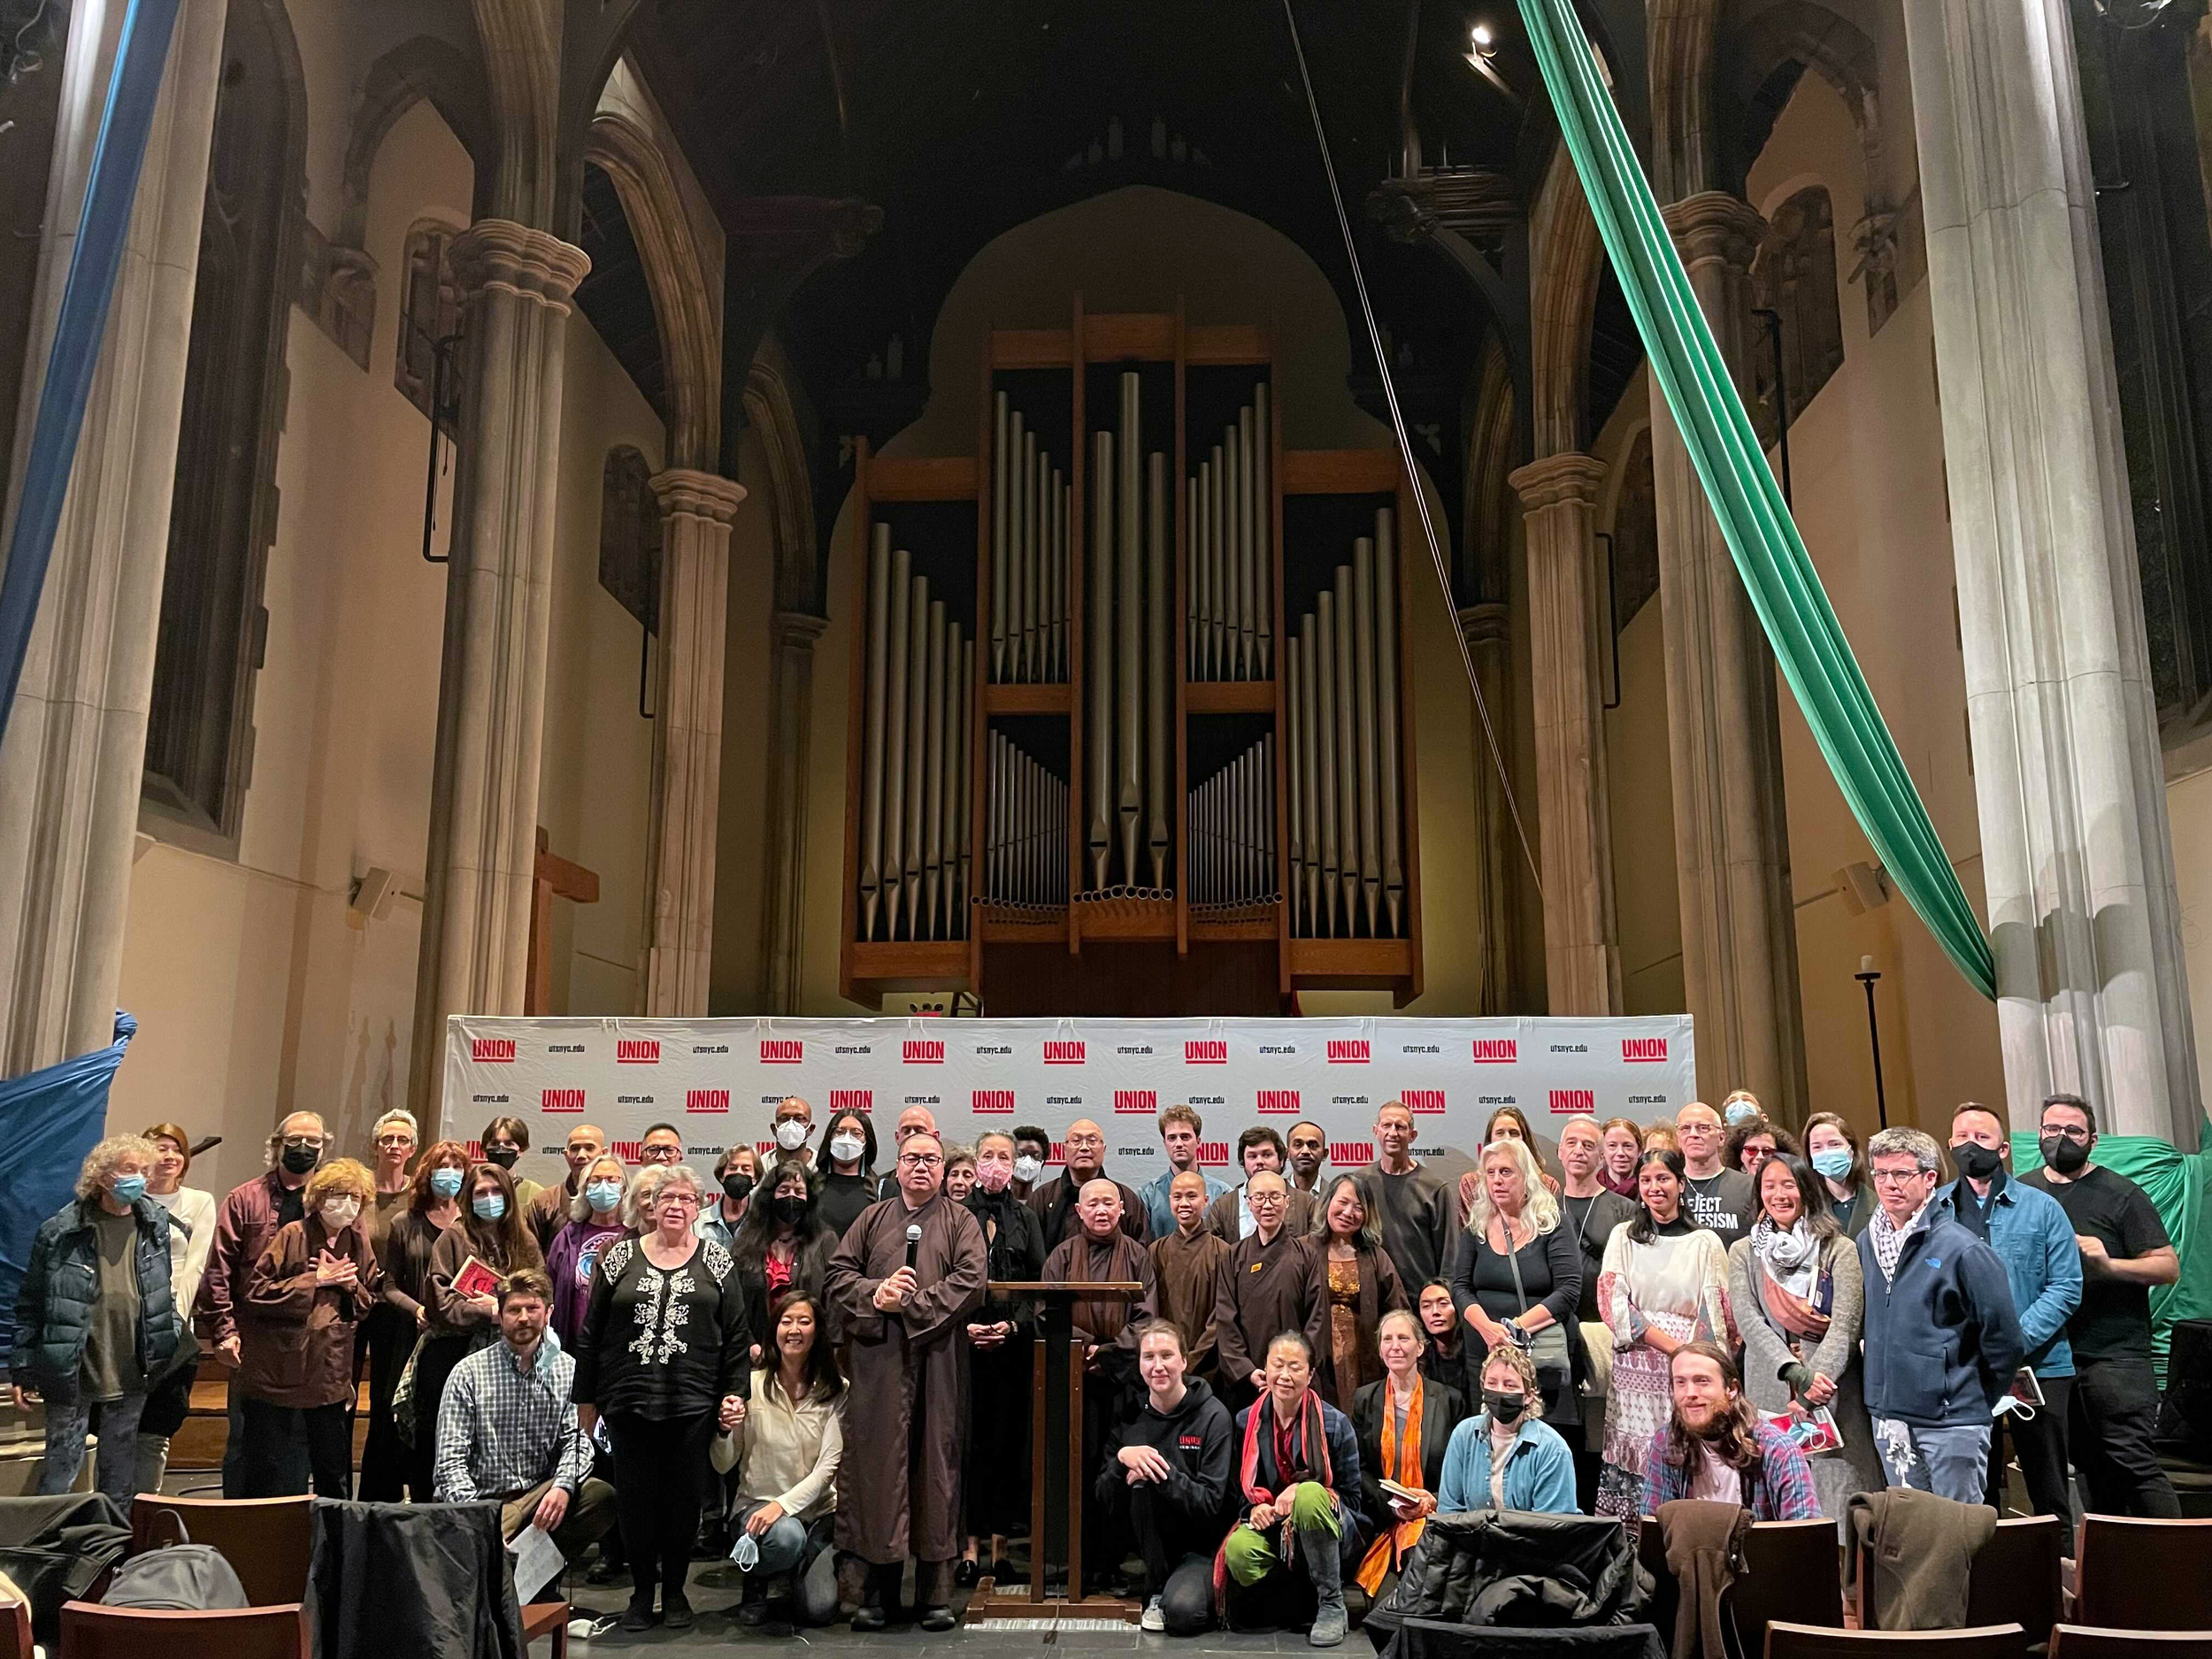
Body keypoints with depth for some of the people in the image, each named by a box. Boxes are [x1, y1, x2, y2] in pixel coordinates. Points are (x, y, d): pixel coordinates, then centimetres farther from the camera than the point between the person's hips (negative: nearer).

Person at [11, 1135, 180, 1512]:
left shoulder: (155, 1222, 4)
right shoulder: (60, 1231, -8)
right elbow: (30, 1304, -2)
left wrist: (172, 1337, 10)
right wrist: (22, 1371, -2)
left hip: (131, 1374, 4)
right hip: (72, 1374, -3)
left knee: (120, 1472, 15)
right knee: (62, 1468, 4)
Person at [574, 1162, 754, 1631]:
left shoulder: (716, 1261, 4)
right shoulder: (620, 1258, 5)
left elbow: (739, 1334, 4)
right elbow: (591, 1332, 7)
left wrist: (736, 1392, -3)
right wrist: (586, 1399, 6)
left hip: (693, 1403, 0)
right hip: (629, 1400, 1)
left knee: (684, 1498, 5)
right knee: (634, 1498, 5)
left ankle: (675, 1588, 22)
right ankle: (642, 1589, 22)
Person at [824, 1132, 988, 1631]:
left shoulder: (960, 1222, 8)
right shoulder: (873, 1218, 16)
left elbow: (970, 1279, -6)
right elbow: (838, 1272, 10)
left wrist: (910, 1303, -11)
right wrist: (875, 1293, -9)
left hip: (938, 1359, -2)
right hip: (878, 1360, 2)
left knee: (936, 1461, -1)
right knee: (879, 1461, 1)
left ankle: (936, 1592, 7)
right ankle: (879, 1590, 10)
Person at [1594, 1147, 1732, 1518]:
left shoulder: (1705, 1243, 7)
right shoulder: (1623, 1237, 9)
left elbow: (1717, 1312, 6)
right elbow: (1613, 1302, 0)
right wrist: (1671, 1345, -9)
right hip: (1636, 1367, 0)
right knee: (1636, 1454, -4)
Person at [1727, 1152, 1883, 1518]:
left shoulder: (1839, 1251, 3)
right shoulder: (1744, 1252, 9)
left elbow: (1845, 1327, -6)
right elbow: (1748, 1321, -3)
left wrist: (1808, 1394, -16)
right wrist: (1797, 1374, -18)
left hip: (1830, 1396, -1)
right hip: (1768, 1392, 2)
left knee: (1836, 1495, -3)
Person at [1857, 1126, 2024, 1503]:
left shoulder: (1961, 1249, -13)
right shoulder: (1866, 1243, 5)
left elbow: (2003, 1338, -9)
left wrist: (1979, 1402, -1)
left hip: (1951, 1420, -6)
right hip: (1887, 1418, 6)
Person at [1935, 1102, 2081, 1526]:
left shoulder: (2041, 1208, 0)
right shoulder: (1933, 1210, 5)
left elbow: (2066, 1287, -6)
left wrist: (2017, 1340, -17)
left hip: (2037, 1368, -1)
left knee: (2048, 1490, 8)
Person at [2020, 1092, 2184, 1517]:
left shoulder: (2120, 1194, -3)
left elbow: (2169, 1267, -7)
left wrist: (2109, 1264, -22)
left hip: (2115, 1354, -4)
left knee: (2132, 1459, -9)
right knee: (2092, 1467, 12)